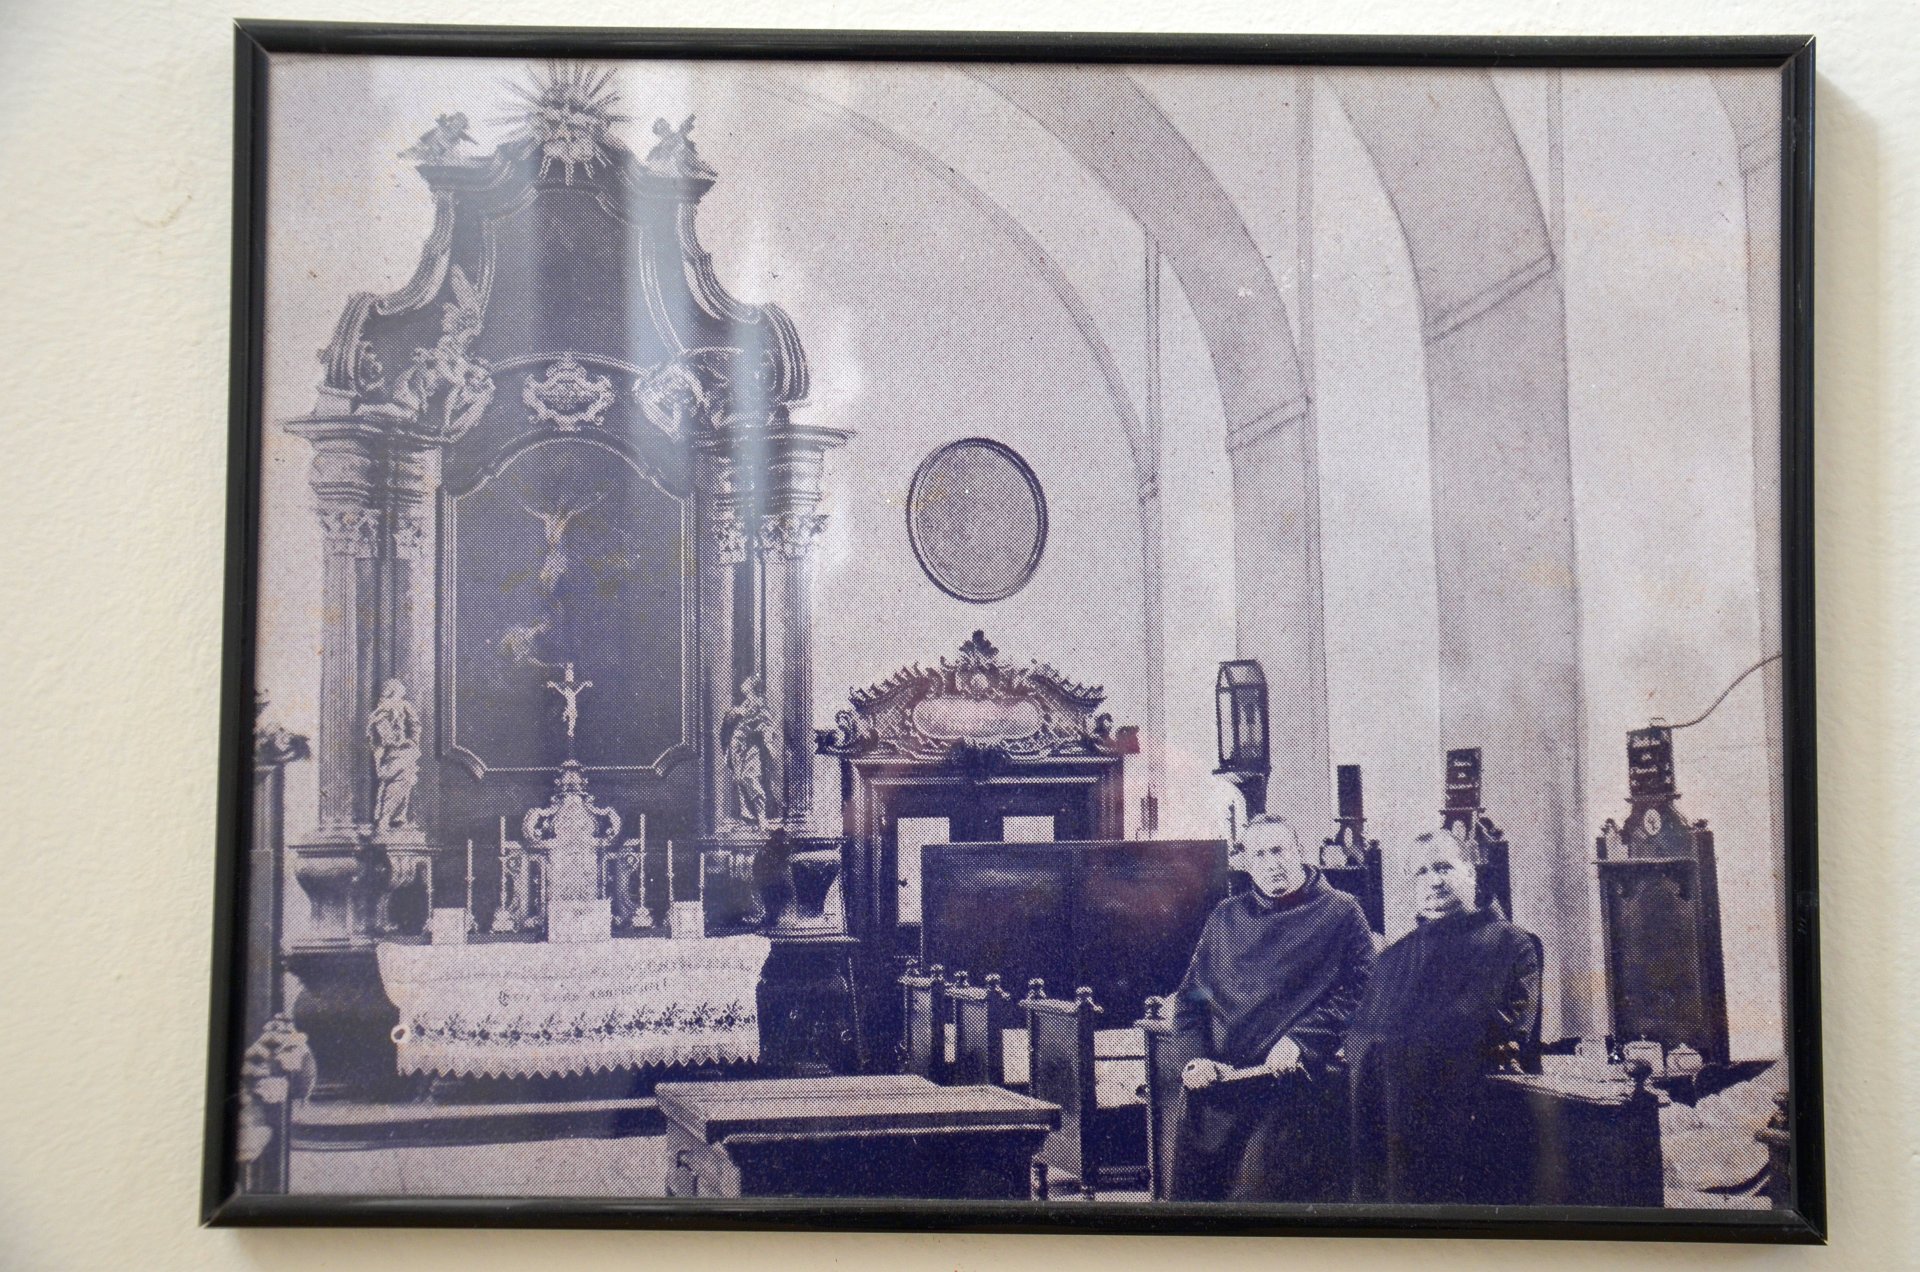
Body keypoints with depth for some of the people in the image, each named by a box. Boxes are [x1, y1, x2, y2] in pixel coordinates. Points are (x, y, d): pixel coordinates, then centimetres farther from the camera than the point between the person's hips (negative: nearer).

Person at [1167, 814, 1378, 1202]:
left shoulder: (1340, 913, 6)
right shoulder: (1225, 917, 18)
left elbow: (1359, 989, -4)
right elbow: (1190, 994, 18)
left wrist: (1300, 1040, -14)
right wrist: (1193, 1057, 1)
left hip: (1290, 1088, -4)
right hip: (1213, 1084, 4)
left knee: (1259, 1186, -14)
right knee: (1187, 1190, 4)